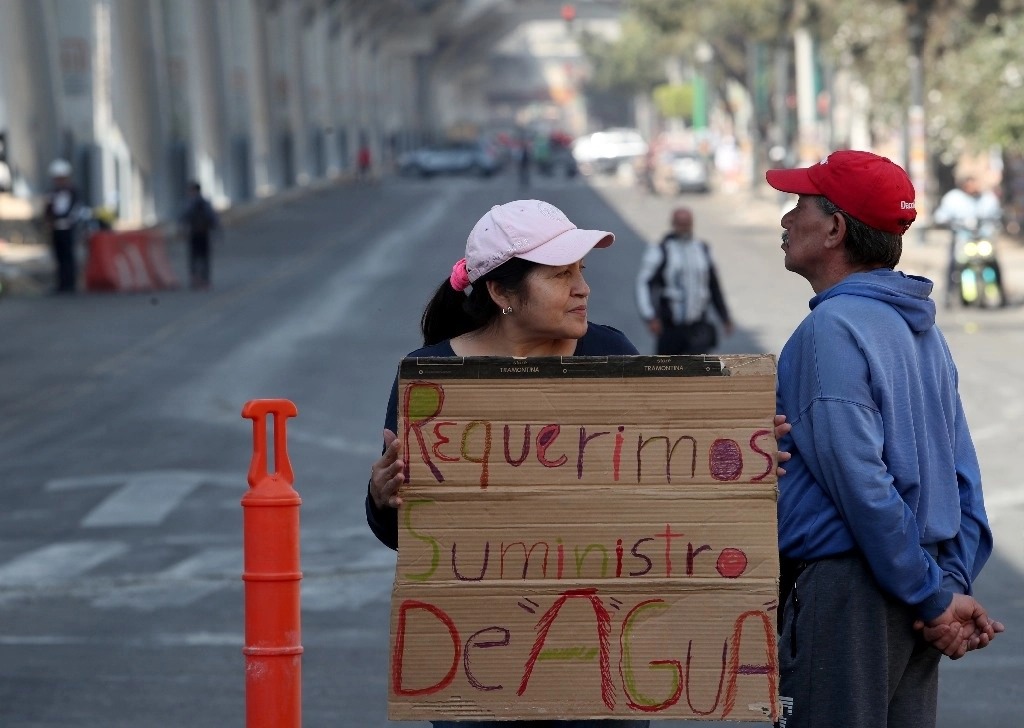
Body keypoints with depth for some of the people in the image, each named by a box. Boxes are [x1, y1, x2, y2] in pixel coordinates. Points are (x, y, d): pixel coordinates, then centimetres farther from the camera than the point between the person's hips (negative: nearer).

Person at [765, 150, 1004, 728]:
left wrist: (934, 597, -14)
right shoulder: (922, 328, 13)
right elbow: (962, 472, 11)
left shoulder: (832, 328, -15)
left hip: (843, 589, -9)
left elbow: (860, 482, -20)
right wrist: (954, 585, 5)